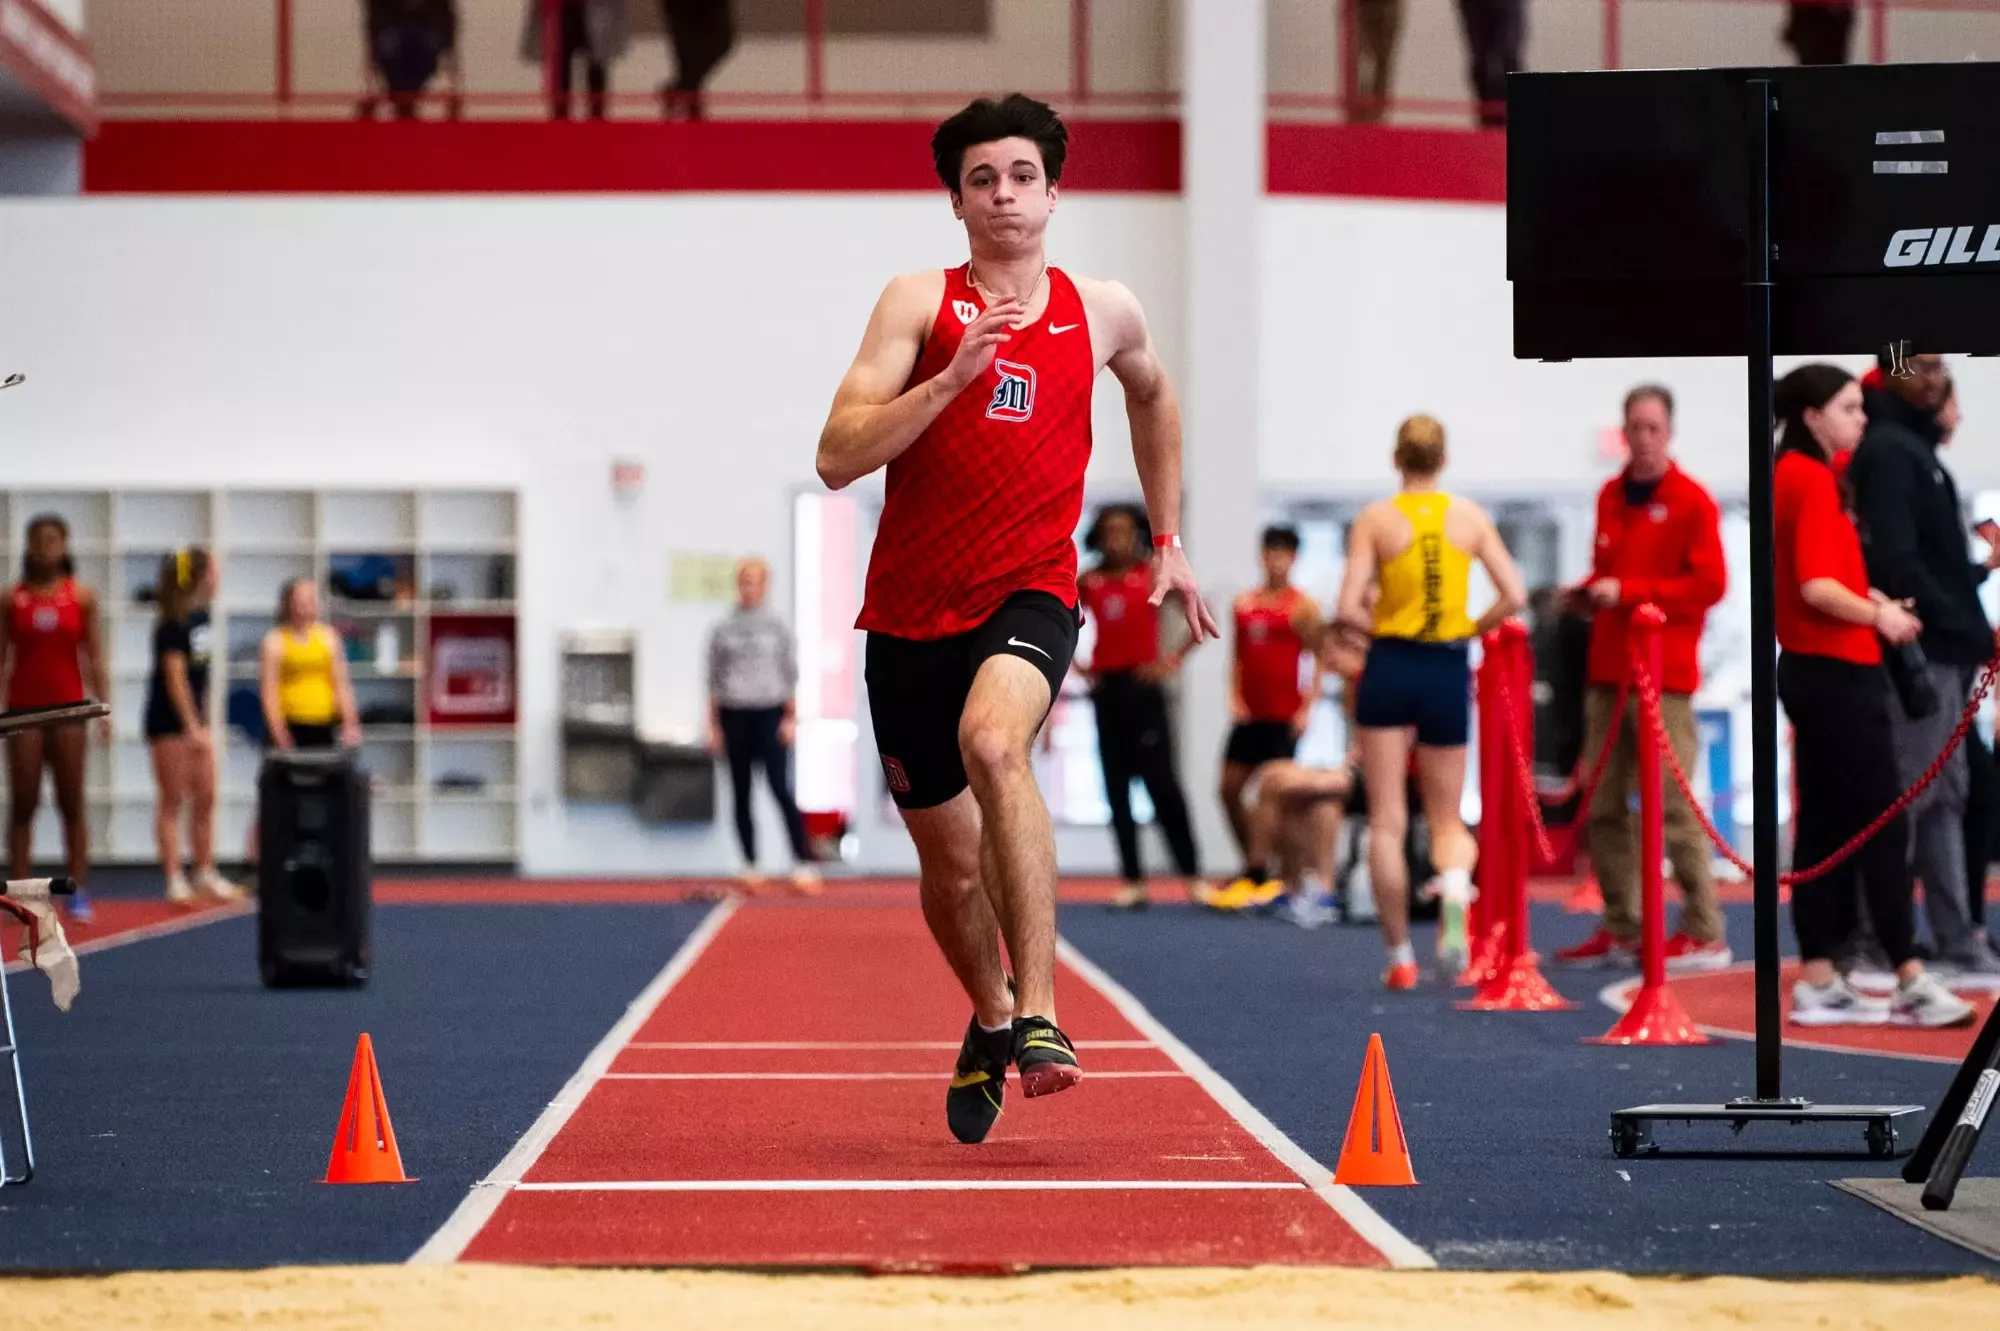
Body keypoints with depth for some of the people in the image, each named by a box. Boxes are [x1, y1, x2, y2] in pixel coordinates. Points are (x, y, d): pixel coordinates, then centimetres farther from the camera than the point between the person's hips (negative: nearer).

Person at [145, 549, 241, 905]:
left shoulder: (200, 616, 8)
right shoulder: (173, 625, -17)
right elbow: (175, 677, -20)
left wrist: (203, 721, 16)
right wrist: (192, 727, -21)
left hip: (195, 719, 8)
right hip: (170, 721, -8)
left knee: (205, 799, 11)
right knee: (173, 801, -2)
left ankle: (205, 873, 20)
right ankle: (174, 879, 2)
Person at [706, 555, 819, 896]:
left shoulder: (778, 627, 4)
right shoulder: (722, 631, 8)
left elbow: (791, 676, 3)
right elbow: (714, 681, 10)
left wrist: (791, 719, -5)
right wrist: (713, 726, 5)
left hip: (770, 713, -3)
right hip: (734, 715, 3)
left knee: (780, 787, -14)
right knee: (740, 794, 5)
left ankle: (804, 865, -16)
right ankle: (750, 868, 12)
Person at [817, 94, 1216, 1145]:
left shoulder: (1102, 313, 6)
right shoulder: (918, 305, -2)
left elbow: (1152, 393, 30)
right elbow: (837, 458, -12)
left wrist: (1168, 539, 30)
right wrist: (952, 376, -22)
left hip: (1028, 595, -1)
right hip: (911, 612, 1)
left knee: (992, 743, -35)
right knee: (950, 863, 11)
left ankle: (1040, 1016, -37)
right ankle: (989, 1019, 43)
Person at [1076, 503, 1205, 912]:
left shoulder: (1153, 575, -2)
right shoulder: (1088, 582, 8)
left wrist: (1174, 660, -8)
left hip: (1142, 685, -4)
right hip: (1106, 689, 4)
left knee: (1161, 781, -9)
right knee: (1116, 787, 3)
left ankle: (1193, 874, -4)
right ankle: (1133, 881, 6)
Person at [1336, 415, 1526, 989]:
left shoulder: (1375, 519, -4)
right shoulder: (1470, 516, 2)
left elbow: (1349, 608, -12)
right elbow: (1514, 596, -3)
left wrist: (1378, 626, 7)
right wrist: (1471, 630, 10)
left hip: (1391, 667, -2)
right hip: (1449, 671, 2)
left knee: (1386, 821, 6)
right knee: (1447, 819, 12)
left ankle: (1399, 956, 5)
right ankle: (1455, 892, -22)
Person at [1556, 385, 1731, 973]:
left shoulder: (1691, 501, -5)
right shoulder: (1609, 497, 15)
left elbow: (1709, 584, -12)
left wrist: (1628, 592, -15)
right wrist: (1591, 590, 5)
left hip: (1664, 676, -7)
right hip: (1607, 672, 7)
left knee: (1673, 806, -8)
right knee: (1603, 807, 6)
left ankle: (1705, 935, -3)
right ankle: (1622, 929, 13)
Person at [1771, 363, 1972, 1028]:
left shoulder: (1792, 476, 12)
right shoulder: (1814, 481, -15)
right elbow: (1816, 587, -22)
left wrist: (1868, 599, 6)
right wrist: (1878, 615, -11)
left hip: (1812, 670, 9)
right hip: (1838, 674, -9)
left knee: (1823, 824, 10)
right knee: (1883, 826, -5)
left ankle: (1818, 983, 11)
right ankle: (1912, 981, -3)